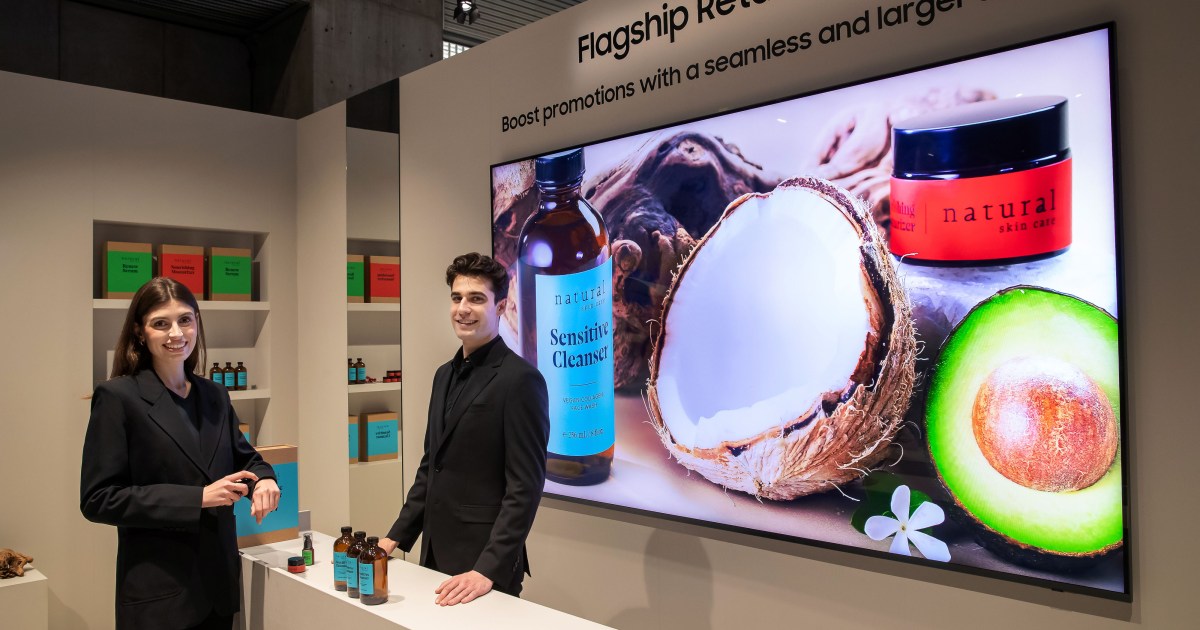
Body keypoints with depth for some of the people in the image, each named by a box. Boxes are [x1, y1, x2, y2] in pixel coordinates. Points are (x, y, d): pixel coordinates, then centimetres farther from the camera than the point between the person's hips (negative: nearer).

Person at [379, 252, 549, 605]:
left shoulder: (520, 379, -15)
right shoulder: (445, 374, 10)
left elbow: (525, 487, -18)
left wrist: (488, 570, -23)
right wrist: (397, 537, 12)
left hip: (485, 564, -7)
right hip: (435, 554, 7)